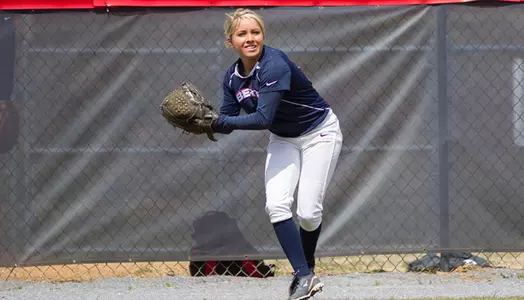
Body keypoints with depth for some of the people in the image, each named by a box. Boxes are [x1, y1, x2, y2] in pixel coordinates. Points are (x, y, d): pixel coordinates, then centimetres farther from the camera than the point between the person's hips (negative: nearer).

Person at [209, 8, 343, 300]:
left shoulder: (274, 65, -31)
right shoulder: (233, 77, -7)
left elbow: (263, 119, -38)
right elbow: (228, 122, -3)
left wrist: (218, 121, -36)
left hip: (319, 134, -6)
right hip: (283, 140, 6)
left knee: (308, 212, -9)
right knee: (277, 205, -14)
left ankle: (307, 266, 20)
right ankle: (304, 276, -10)